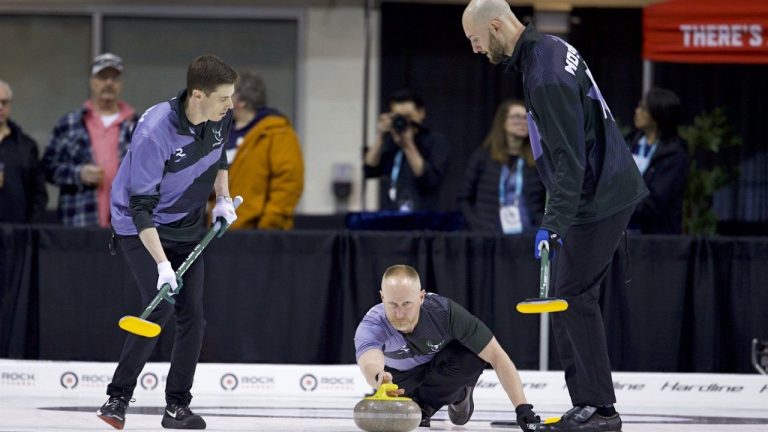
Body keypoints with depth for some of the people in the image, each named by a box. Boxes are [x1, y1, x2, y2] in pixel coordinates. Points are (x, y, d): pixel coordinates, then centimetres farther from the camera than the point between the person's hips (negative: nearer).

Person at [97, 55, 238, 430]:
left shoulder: (221, 118, -10)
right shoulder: (154, 131, -31)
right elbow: (141, 206, -29)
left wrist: (223, 198, 4)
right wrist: (162, 264, -34)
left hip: (187, 227, 7)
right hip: (141, 228, -7)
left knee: (192, 315, 1)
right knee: (160, 307, -19)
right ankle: (117, 398, -10)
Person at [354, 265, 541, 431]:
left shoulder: (445, 311, -36)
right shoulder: (371, 326, -39)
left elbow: (497, 356, -33)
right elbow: (369, 363, -62)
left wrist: (522, 407, -41)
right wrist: (378, 377, -88)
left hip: (439, 365, -1)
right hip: (402, 374, 1)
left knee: (472, 357, -31)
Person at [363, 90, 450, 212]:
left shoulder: (436, 141, 1)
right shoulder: (389, 141, 14)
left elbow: (432, 180, -10)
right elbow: (369, 171, 5)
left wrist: (408, 147, -15)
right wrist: (379, 137, -4)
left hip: (421, 216, -4)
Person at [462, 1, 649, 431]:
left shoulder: (545, 75, -23)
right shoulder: (549, 48, 10)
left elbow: (569, 157, -27)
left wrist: (554, 222, -29)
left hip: (598, 198, -10)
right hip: (603, 190, 10)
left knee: (573, 297, -9)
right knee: (568, 298, 11)